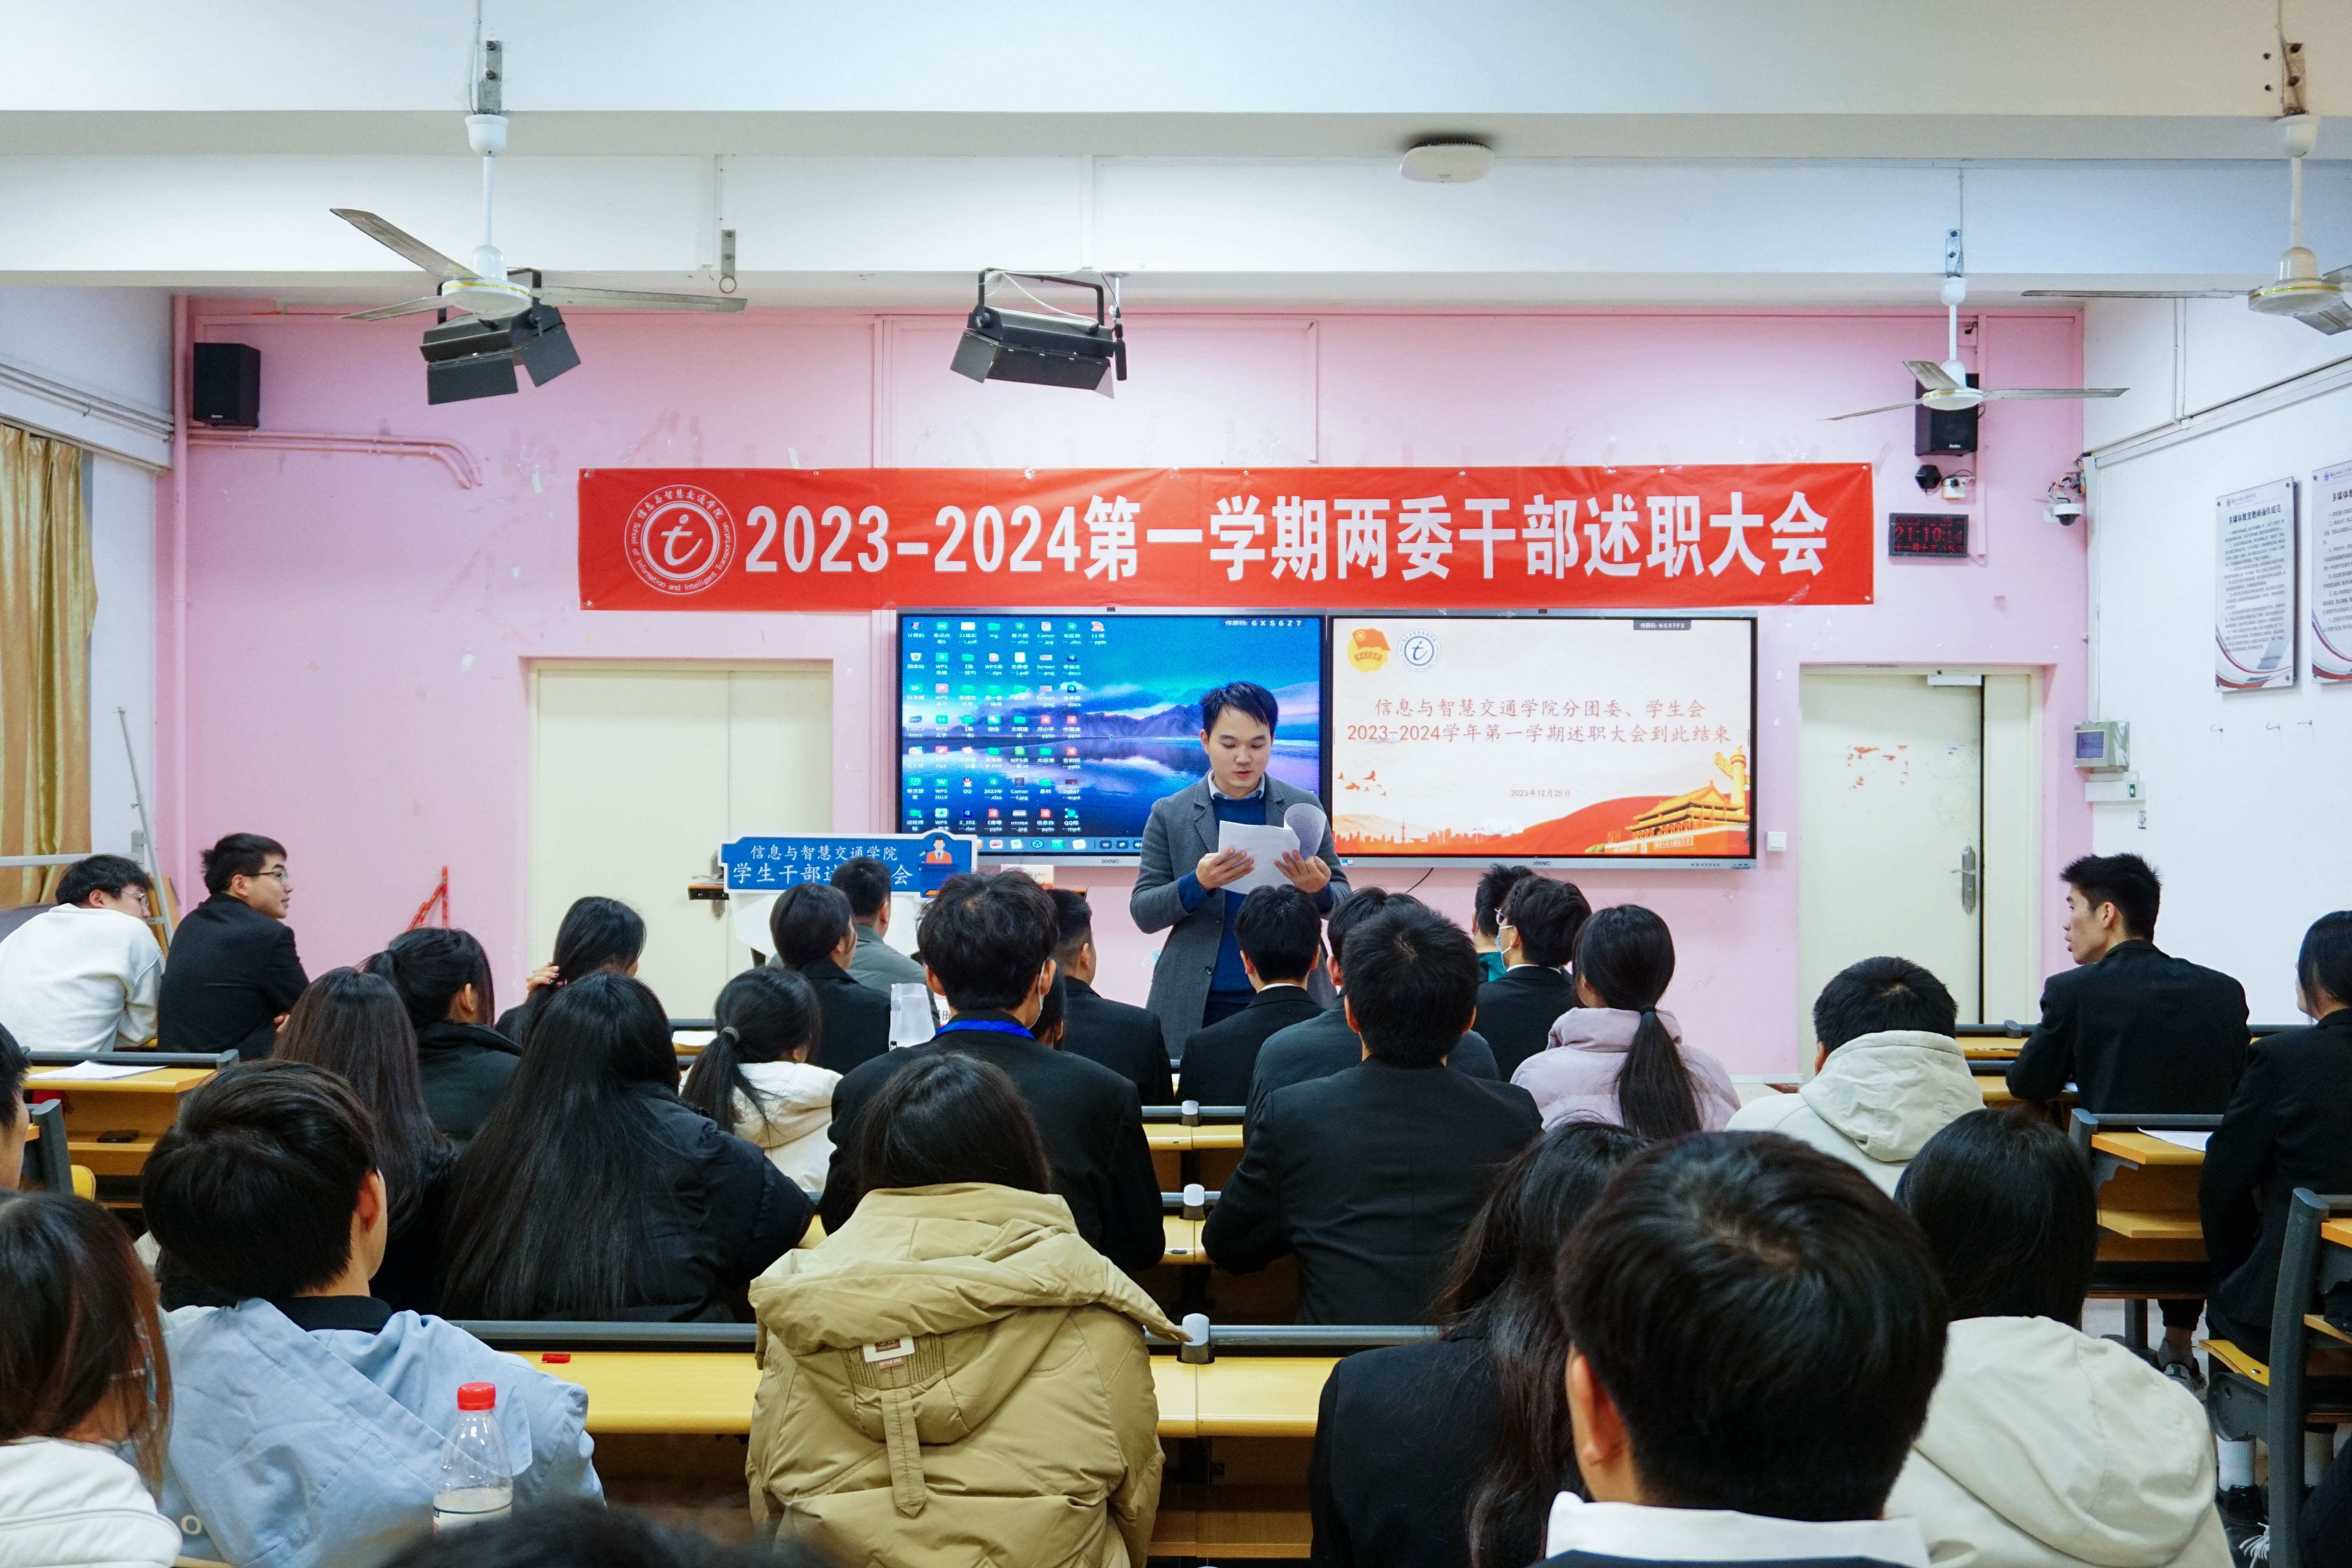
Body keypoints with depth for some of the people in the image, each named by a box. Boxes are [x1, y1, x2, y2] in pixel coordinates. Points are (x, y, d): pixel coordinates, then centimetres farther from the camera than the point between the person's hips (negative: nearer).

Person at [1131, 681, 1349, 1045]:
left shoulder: (1304, 808, 4)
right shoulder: (1170, 814, 2)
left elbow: (1341, 896, 9)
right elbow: (1143, 913, 0)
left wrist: (1320, 891, -15)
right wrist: (1198, 884, -19)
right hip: (1198, 1006, 0)